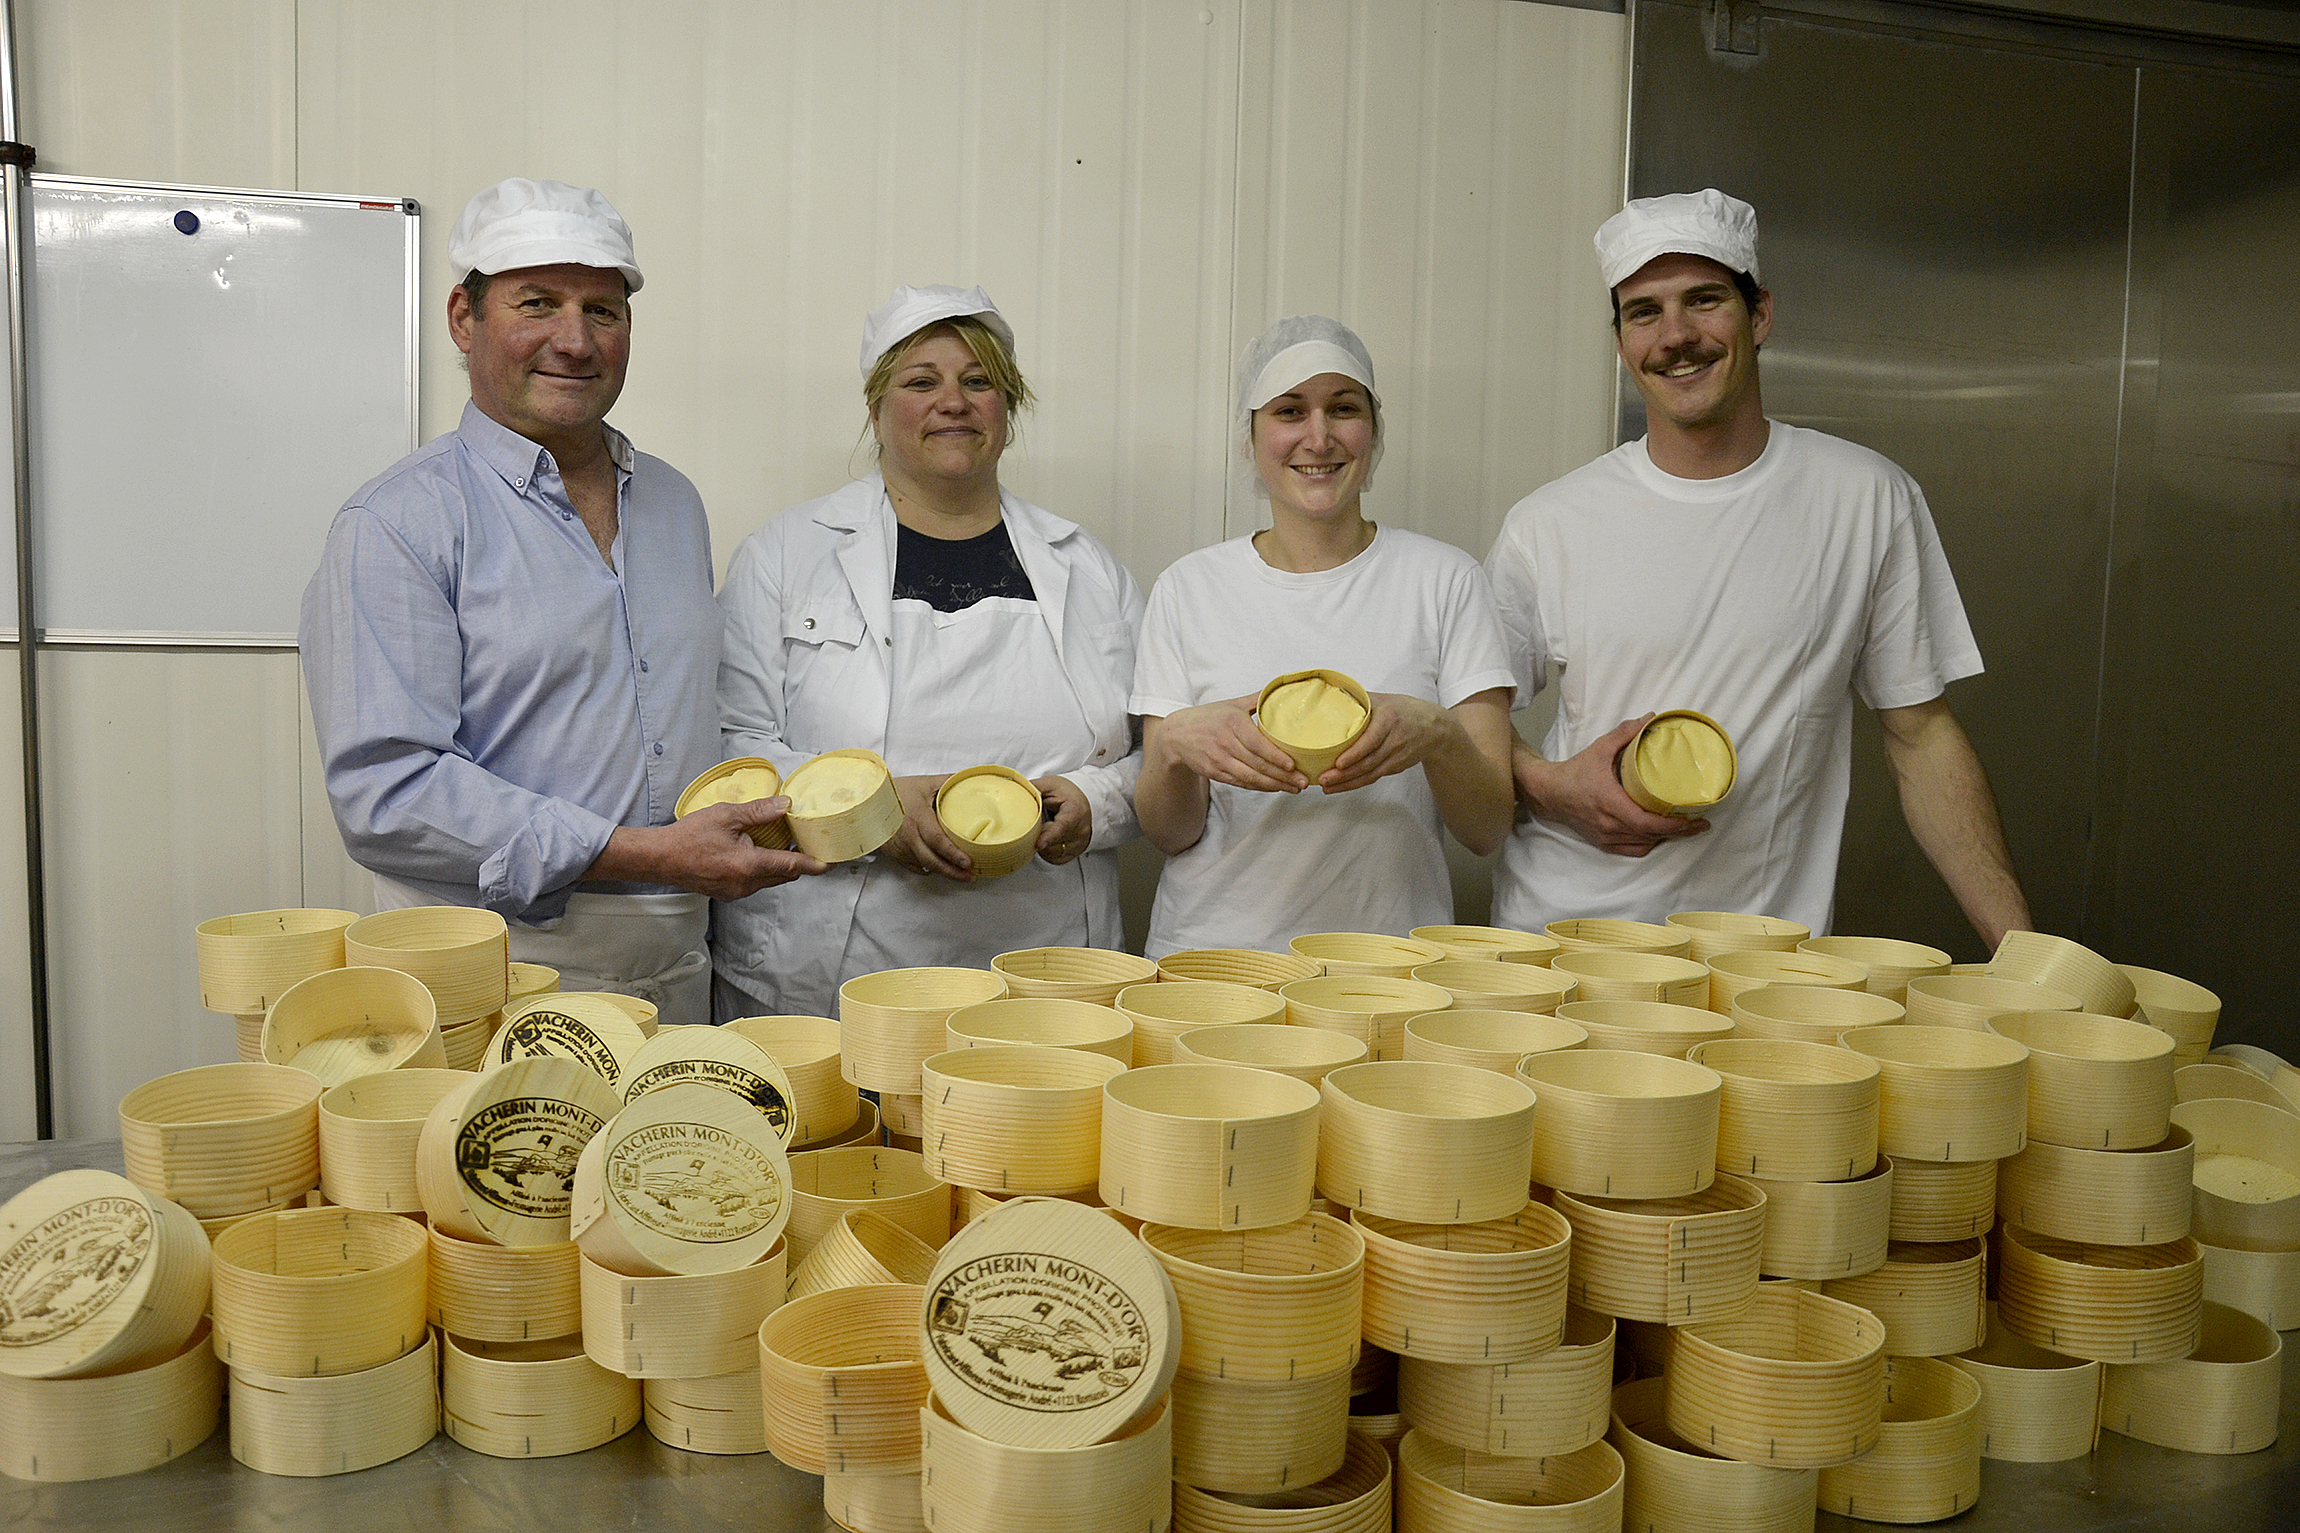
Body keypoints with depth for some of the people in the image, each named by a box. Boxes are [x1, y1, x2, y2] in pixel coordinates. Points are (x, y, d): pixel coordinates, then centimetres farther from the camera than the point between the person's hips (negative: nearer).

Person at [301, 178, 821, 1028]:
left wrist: (752, 823, 4)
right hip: (493, 979, -6)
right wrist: (648, 853, -21)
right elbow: (385, 793, -18)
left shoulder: (674, 502, 13)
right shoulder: (398, 523, -9)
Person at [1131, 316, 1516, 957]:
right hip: (1213, 949, 0)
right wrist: (1177, 744, -15)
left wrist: (1435, 734, -17)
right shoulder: (1189, 588, 6)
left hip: (1393, 951, 0)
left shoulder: (1444, 579, 4)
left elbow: (1489, 829, 2)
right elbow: (1169, 833, 5)